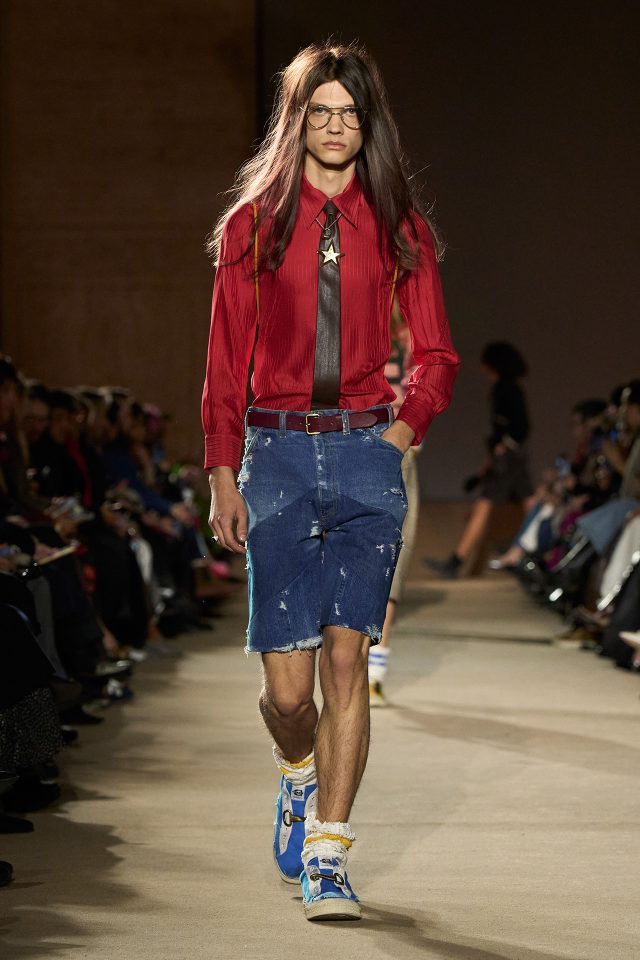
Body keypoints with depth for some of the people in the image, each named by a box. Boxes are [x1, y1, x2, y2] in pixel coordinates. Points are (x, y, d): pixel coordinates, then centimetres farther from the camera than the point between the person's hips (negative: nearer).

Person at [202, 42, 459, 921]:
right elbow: (225, 362, 5)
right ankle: (300, 773, 33)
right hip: (277, 454, 0)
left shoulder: (398, 227, 7)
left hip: (366, 457, 0)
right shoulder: (252, 223, 6)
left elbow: (438, 357, 12)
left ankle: (327, 855, -2)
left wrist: (401, 433, -2)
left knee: (347, 656, -9)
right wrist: (222, 475, -1)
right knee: (287, 684, -2)